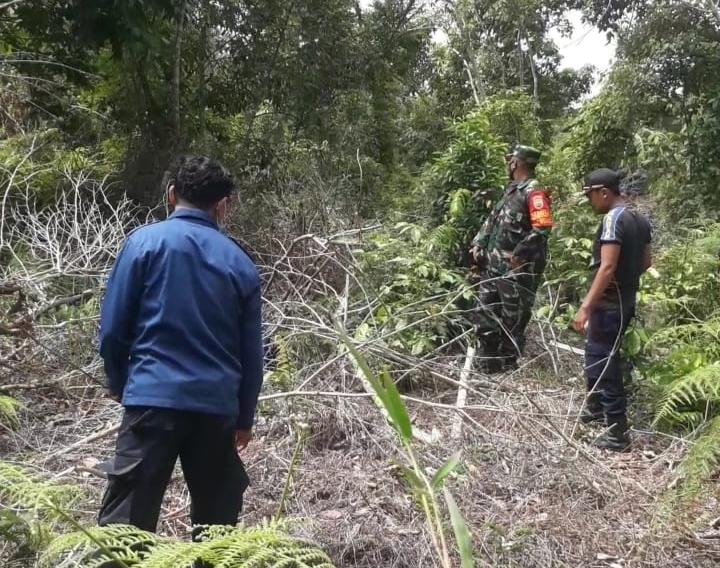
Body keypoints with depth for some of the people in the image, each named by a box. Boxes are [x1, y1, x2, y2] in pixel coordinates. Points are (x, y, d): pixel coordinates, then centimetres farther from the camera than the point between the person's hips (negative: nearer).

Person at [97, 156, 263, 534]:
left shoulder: (145, 241, 0)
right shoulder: (240, 262, 7)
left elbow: (113, 328, -1)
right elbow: (252, 353, 9)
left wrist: (118, 384, 16)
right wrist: (245, 417, 19)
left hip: (154, 397, -2)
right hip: (217, 405, 3)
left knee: (125, 522, -1)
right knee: (216, 522, 16)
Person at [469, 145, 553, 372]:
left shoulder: (534, 192, -13)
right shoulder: (510, 190, 15)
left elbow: (542, 229, -23)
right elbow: (492, 219, 21)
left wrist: (518, 256, -20)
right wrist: (478, 244, 9)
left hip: (517, 270, -9)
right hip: (493, 266, 9)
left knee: (512, 323, 1)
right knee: (484, 316, 12)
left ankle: (507, 371, 13)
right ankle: (491, 368, 23)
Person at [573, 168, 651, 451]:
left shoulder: (613, 218, -19)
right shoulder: (640, 219, 9)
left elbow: (607, 267, -26)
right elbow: (645, 262, 17)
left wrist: (585, 307, -27)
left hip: (609, 303, -9)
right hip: (626, 300, 9)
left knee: (603, 363, -2)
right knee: (597, 355, 24)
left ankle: (617, 432, 3)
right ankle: (596, 405, 41)